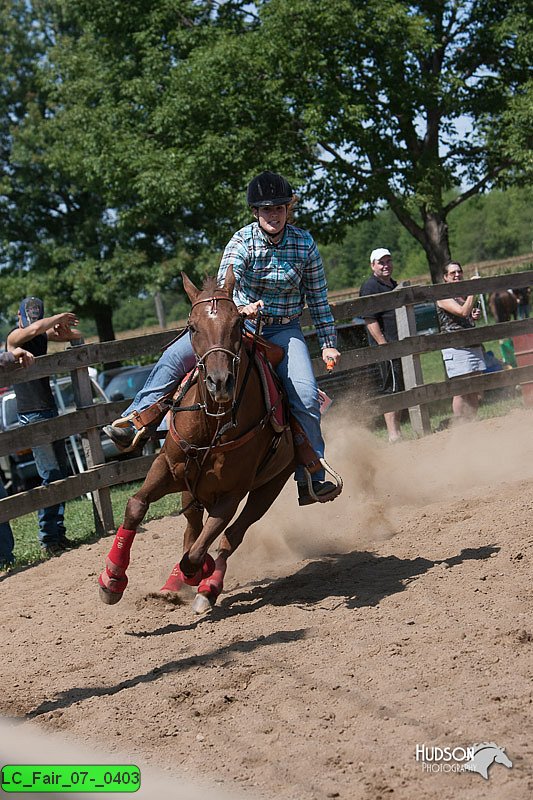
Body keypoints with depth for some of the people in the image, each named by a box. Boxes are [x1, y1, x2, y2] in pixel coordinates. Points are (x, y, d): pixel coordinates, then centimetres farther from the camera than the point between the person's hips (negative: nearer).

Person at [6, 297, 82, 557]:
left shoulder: (44, 336, 11)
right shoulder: (15, 337, -11)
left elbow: (75, 335, 18)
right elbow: (36, 328, -32)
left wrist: (63, 327, -5)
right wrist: (60, 317, -15)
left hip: (49, 411, 8)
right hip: (31, 415, -8)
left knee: (62, 471, 10)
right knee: (51, 474, -13)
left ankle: (58, 532, 17)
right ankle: (47, 539, -10)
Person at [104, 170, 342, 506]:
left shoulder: (305, 244, -6)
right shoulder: (243, 241, -10)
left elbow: (318, 298, 3)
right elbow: (225, 285, -23)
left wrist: (329, 343, 1)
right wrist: (243, 307, -45)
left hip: (284, 331, 0)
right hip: (240, 323, 0)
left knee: (306, 396, -21)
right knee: (175, 356, -19)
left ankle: (312, 480, -10)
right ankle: (136, 421, -14)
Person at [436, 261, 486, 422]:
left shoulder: (463, 294, 18)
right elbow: (463, 312, -21)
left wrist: (476, 314, 10)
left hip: (472, 345, 8)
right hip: (455, 347, -8)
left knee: (474, 390, 6)